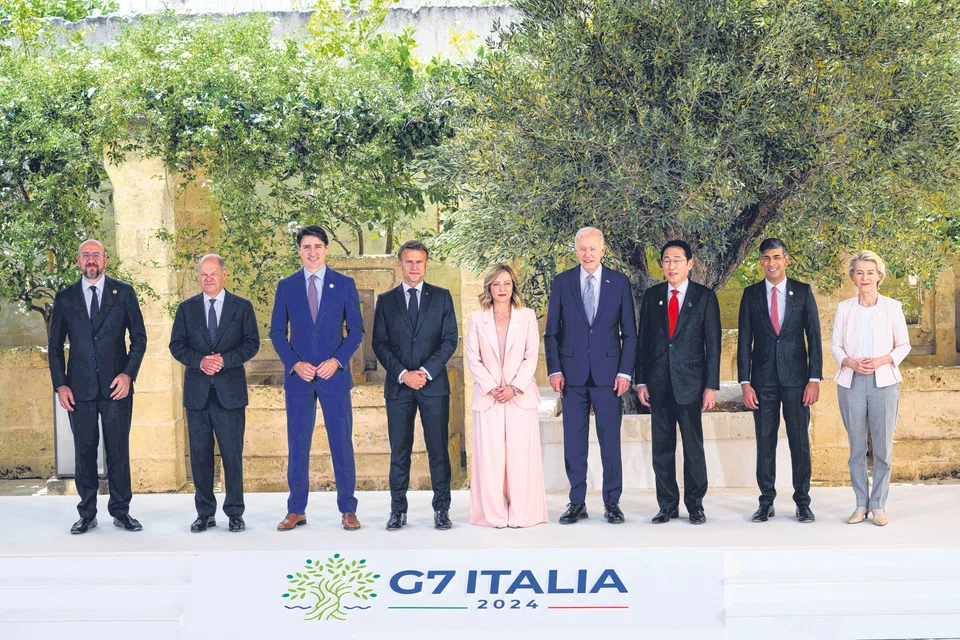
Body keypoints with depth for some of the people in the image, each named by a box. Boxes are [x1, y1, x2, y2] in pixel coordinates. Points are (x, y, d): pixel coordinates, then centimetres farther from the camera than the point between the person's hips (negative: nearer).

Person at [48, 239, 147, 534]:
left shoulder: (124, 293, 5)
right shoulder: (65, 297, 8)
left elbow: (139, 337, 5)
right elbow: (55, 346, 10)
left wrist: (128, 373, -7)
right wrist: (60, 385, 0)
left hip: (116, 386, -1)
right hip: (80, 388, 1)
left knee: (118, 451, 2)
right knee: (84, 452, 5)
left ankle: (121, 510, 13)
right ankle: (87, 514, 12)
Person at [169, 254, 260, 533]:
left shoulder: (242, 307, 5)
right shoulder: (187, 308, 10)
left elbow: (252, 343, 0)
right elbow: (176, 345, 5)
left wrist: (224, 360, -14)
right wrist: (200, 361, -12)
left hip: (230, 391, -2)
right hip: (197, 392, 2)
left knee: (232, 454, 0)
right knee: (200, 455, 5)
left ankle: (235, 513, 9)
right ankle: (205, 513, 14)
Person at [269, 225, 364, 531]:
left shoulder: (345, 284, 4)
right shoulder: (286, 286, 7)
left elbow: (356, 330, 4)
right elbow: (277, 332, 7)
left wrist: (337, 361, -10)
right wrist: (295, 364, -7)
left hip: (334, 373, -1)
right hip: (298, 377, 1)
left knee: (342, 442, 1)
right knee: (297, 445, 4)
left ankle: (348, 509, 9)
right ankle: (296, 510, 12)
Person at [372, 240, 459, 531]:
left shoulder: (441, 297, 8)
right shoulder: (386, 300, 10)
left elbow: (450, 339, 2)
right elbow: (379, 343, 4)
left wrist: (426, 371, -9)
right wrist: (403, 374, -9)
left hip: (434, 384, -1)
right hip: (398, 386, 1)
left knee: (438, 449, 1)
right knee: (399, 450, 3)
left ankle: (441, 509, 7)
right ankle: (398, 510, 8)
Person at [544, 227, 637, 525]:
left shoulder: (619, 282, 4)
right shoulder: (562, 282, 6)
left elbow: (629, 332, 5)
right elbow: (551, 331, 6)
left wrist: (625, 371, -3)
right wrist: (554, 369, -3)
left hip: (607, 372, -1)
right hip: (572, 373, 1)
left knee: (610, 439, 2)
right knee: (573, 441, 4)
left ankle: (612, 503, 11)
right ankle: (577, 503, 12)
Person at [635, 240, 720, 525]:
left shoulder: (705, 297, 1)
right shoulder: (652, 296, 8)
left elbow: (713, 343, -1)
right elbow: (643, 339, 9)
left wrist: (711, 386, -6)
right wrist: (641, 381, 3)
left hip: (690, 383, -2)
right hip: (658, 384, 3)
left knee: (693, 447, 2)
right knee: (662, 448, 6)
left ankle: (695, 505, 13)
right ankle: (667, 506, 15)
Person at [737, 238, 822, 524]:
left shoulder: (803, 292, 4)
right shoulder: (751, 294, 5)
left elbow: (814, 337, 3)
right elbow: (744, 340, 4)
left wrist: (814, 379, -5)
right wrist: (745, 382, -3)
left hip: (796, 378, -1)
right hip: (763, 380, 1)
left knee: (800, 441, 1)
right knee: (765, 442, 4)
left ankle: (802, 502, 10)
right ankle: (766, 502, 12)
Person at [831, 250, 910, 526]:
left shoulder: (892, 307, 2)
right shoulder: (844, 308, 5)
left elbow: (904, 345, 6)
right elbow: (835, 345, 8)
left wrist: (882, 360, -11)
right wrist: (850, 362, -11)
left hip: (883, 382, -1)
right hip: (851, 382, 1)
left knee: (883, 447, -1)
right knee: (856, 447, 4)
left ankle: (878, 504, 9)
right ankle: (861, 504, 13)